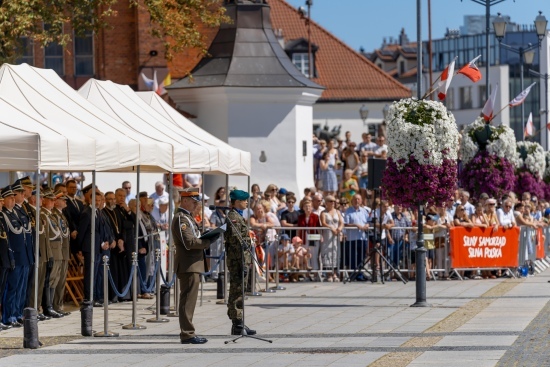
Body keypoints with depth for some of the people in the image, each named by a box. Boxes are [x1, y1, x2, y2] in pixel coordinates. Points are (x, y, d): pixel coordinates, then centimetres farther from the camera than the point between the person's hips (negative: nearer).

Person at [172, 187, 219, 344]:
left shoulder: (187, 217, 20)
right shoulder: (181, 218, -14)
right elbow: (189, 242, -22)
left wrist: (205, 239, 12)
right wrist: (208, 242, -15)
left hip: (193, 265, 11)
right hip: (188, 266, -11)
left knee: (188, 300, 12)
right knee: (188, 300, -9)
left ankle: (187, 333, 16)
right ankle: (187, 334, -8)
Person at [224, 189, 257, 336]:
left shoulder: (237, 216, 18)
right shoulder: (234, 217, -15)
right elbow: (235, 241, -20)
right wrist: (243, 264, -22)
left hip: (240, 261, 11)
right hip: (238, 261, -11)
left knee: (237, 293, 14)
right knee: (237, 292, -7)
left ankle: (238, 324, 19)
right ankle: (237, 325, -6)